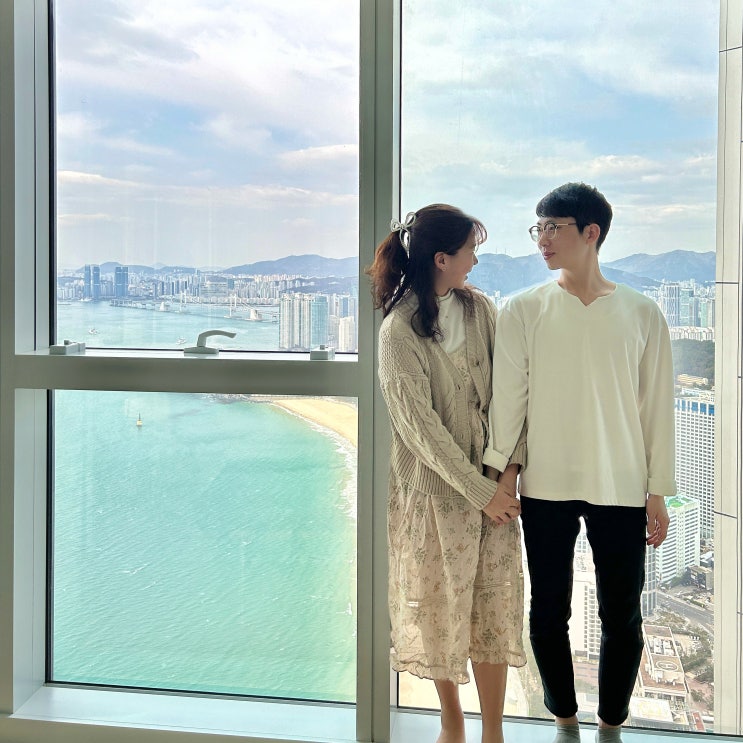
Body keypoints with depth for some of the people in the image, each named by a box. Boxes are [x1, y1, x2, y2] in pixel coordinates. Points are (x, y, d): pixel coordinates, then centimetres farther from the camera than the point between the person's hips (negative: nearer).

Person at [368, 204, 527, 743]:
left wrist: (509, 472, -11)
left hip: (494, 485, 4)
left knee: (494, 607, 8)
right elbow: (420, 425, -15)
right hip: (437, 488, -4)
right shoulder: (400, 330, -13)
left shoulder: (480, 308, 2)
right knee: (441, 608, 11)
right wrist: (480, 492, -14)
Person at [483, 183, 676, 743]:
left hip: (621, 490, 0)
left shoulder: (642, 315, 0)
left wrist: (658, 492, 2)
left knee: (622, 620, 7)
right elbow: (507, 398, -2)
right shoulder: (524, 311, 0)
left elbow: (657, 407, 2)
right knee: (548, 614, 9)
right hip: (545, 489, 0)